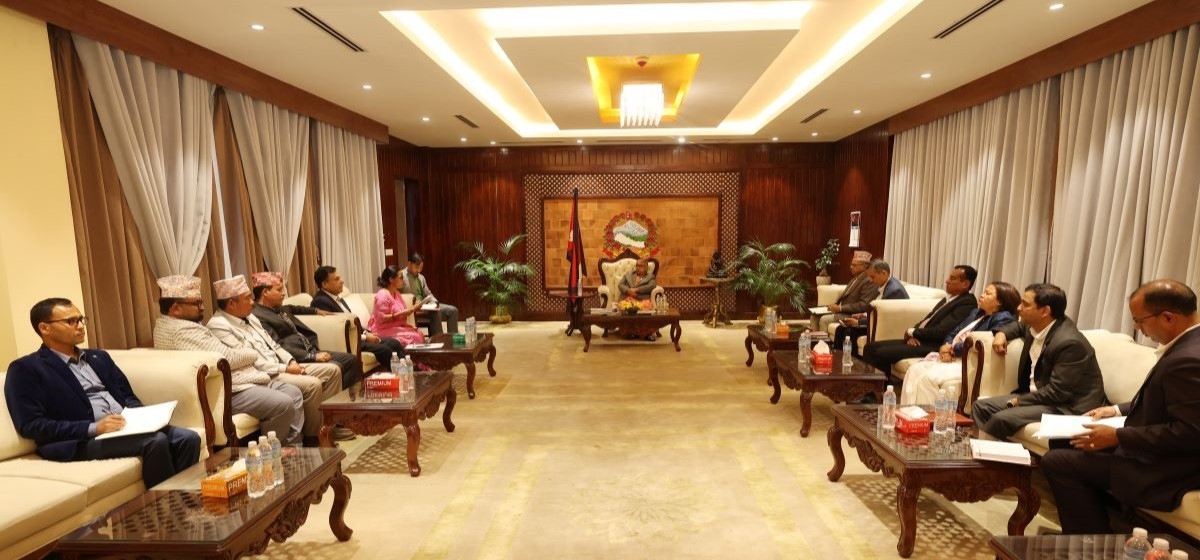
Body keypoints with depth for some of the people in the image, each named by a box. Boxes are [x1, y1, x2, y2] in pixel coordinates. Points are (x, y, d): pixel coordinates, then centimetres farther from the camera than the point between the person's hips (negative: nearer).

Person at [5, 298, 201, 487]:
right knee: (156, 441, -32)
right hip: (80, 441, -6)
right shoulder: (25, 368, 4)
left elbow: (128, 396, 21)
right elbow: (31, 425, -6)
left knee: (188, 438, -22)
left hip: (126, 426, 6)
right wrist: (93, 428, -18)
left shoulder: (99, 357, 23)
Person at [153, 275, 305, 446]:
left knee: (294, 394, 5)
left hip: (234, 380, 12)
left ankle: (294, 445, 4)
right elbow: (228, 359, -19)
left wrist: (242, 352, 0)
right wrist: (252, 354, 0)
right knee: (284, 404, -24)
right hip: (228, 392, -12)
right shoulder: (184, 330, -18)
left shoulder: (168, 324, 18)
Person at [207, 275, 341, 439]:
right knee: (312, 384, -29)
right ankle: (312, 436, -10)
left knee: (332, 370, 0)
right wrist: (285, 369, -17)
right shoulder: (219, 326, -14)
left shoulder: (249, 317, 15)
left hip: (280, 367, 10)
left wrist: (292, 362, 1)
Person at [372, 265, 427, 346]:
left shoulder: (396, 293, 13)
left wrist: (413, 309, -2)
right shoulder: (383, 295, -15)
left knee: (419, 334, -13)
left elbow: (403, 310, 16)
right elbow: (381, 318, -21)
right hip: (384, 330, -9)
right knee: (413, 337, -24)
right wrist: (400, 314, -23)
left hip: (397, 326, 9)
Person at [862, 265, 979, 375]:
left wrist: (912, 332, -5)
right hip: (919, 340, 9)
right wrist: (912, 335, -3)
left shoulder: (967, 303, -12)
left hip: (932, 347, -9)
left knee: (882, 353, -24)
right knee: (871, 347, -2)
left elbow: (940, 332, -21)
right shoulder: (948, 298, 18)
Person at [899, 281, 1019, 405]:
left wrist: (953, 349, -7)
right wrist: (946, 346, -2)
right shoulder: (976, 312, 24)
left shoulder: (1003, 318, -3)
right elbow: (953, 332, 21)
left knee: (928, 377, -30)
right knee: (914, 369, -15)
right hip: (951, 357, 8)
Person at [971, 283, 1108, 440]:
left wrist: (1019, 401, -17)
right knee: (981, 406, -3)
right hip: (1036, 393, 9)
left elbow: (1057, 392, -25)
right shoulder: (1037, 325, 0)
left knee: (1001, 419, -26)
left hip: (1067, 406, -9)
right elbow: (1020, 326, 27)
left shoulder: (1069, 343, -25)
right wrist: (1002, 333, 6)